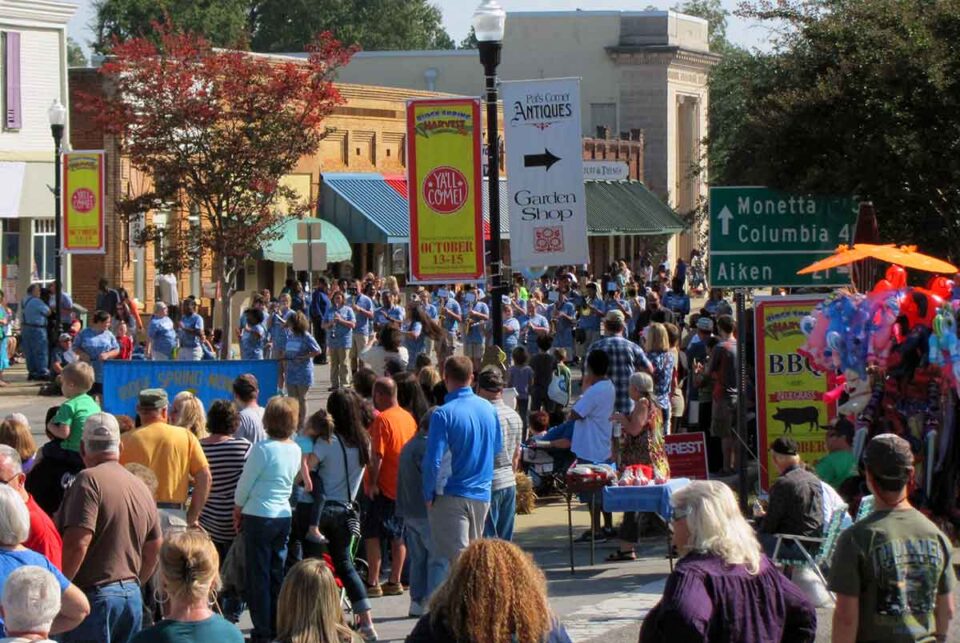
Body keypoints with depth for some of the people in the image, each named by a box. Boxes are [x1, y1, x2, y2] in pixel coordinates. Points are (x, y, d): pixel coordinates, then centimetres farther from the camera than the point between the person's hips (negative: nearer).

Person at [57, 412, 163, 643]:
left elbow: (77, 545, -20)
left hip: (94, 596, -8)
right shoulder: (140, 487, 13)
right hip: (132, 597, 8)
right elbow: (154, 549, 21)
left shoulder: (89, 480, -12)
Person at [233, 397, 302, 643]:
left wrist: (238, 507, 9)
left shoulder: (262, 449, -18)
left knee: (258, 575, 1)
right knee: (277, 574, 13)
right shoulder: (295, 450, 3)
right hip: (284, 516, 6)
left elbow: (245, 482, -11)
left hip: (259, 516, -6)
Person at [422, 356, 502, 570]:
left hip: (452, 495, -6)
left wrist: (429, 495, -7)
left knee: (457, 556, -5)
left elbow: (433, 460, -18)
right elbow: (498, 447, 16)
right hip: (483, 493, 6)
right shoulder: (489, 409, 2)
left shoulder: (443, 414, -16)